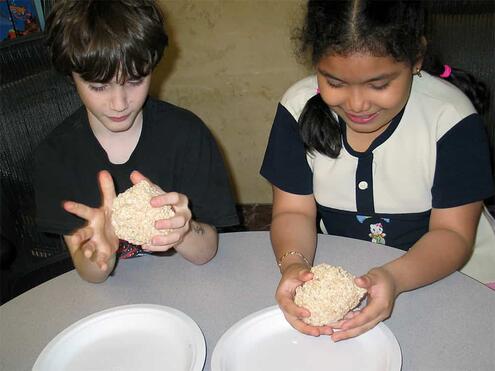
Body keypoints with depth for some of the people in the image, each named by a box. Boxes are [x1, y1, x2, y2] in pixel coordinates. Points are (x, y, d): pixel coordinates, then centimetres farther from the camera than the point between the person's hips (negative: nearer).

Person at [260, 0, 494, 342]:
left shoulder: (452, 118, -18)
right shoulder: (299, 107, -11)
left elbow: (452, 233, -16)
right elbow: (294, 211, -8)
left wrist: (394, 278, -36)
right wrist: (293, 261, -31)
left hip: (426, 278, -1)